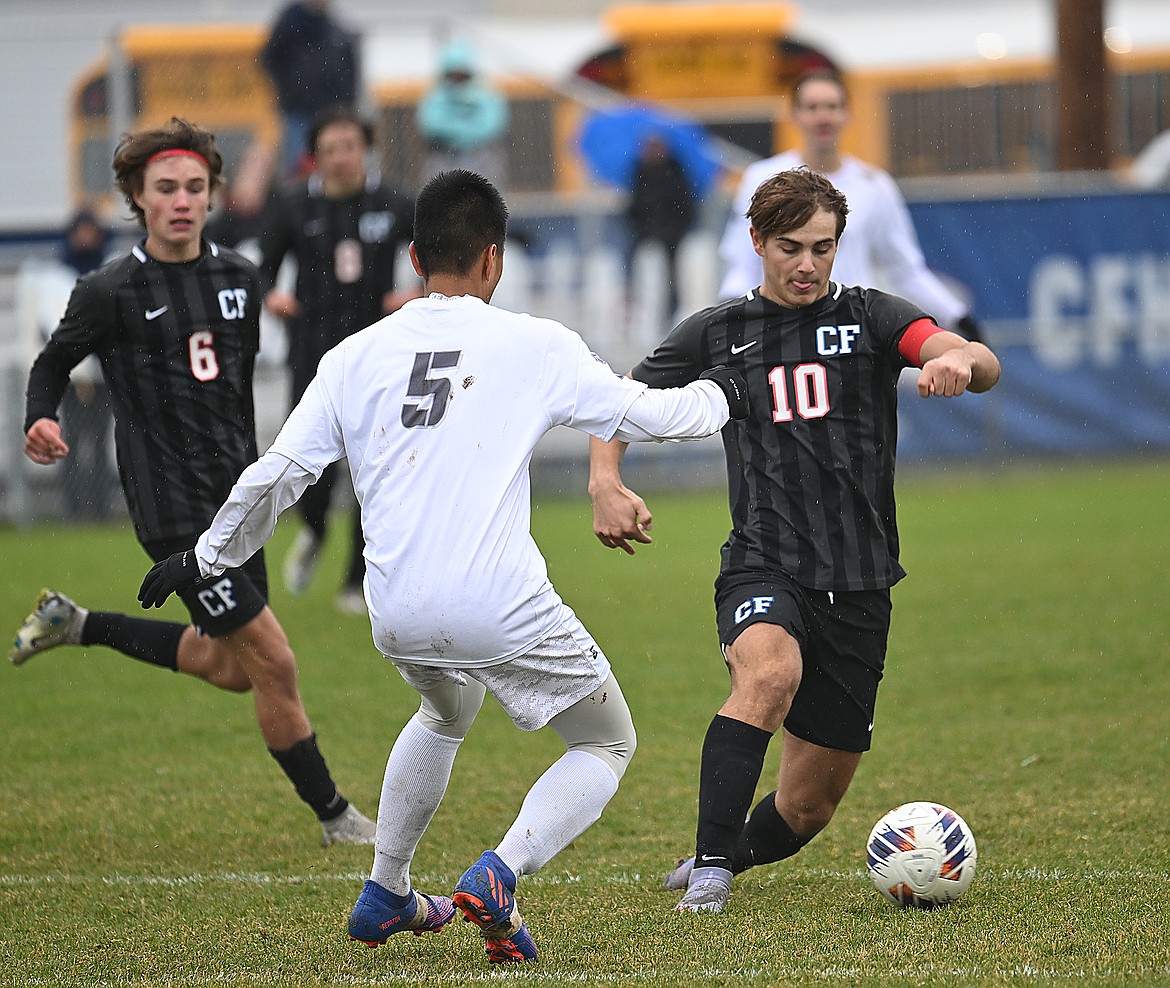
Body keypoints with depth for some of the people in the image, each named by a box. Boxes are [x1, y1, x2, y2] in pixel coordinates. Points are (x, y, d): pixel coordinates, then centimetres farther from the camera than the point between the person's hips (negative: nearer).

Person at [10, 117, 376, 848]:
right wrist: (41, 420, -17)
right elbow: (54, 361, 3)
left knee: (230, 666, 18)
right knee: (274, 663, -8)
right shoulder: (110, 292, -11)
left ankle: (77, 626, 34)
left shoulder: (239, 277, 5)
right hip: (173, 506, -7)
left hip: (234, 493, 7)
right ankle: (333, 814, 9)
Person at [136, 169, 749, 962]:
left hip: (397, 619, 5)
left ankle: (384, 896, 37)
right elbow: (644, 414, 9)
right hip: (501, 608, -5)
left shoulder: (356, 358, 8)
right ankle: (498, 877, -10)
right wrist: (718, 398, 30)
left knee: (448, 713, 37)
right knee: (609, 745, 14)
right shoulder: (535, 346, 0)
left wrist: (206, 559, 24)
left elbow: (275, 476, 10)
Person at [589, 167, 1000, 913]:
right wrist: (606, 485, -1)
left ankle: (730, 857, 37)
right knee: (770, 670, -37)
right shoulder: (717, 333, 8)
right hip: (764, 569, -2)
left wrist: (960, 361, -36)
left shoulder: (872, 318, 5)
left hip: (859, 585, 2)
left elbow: (984, 365, -10)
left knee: (810, 808, 5)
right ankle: (711, 867, -33)